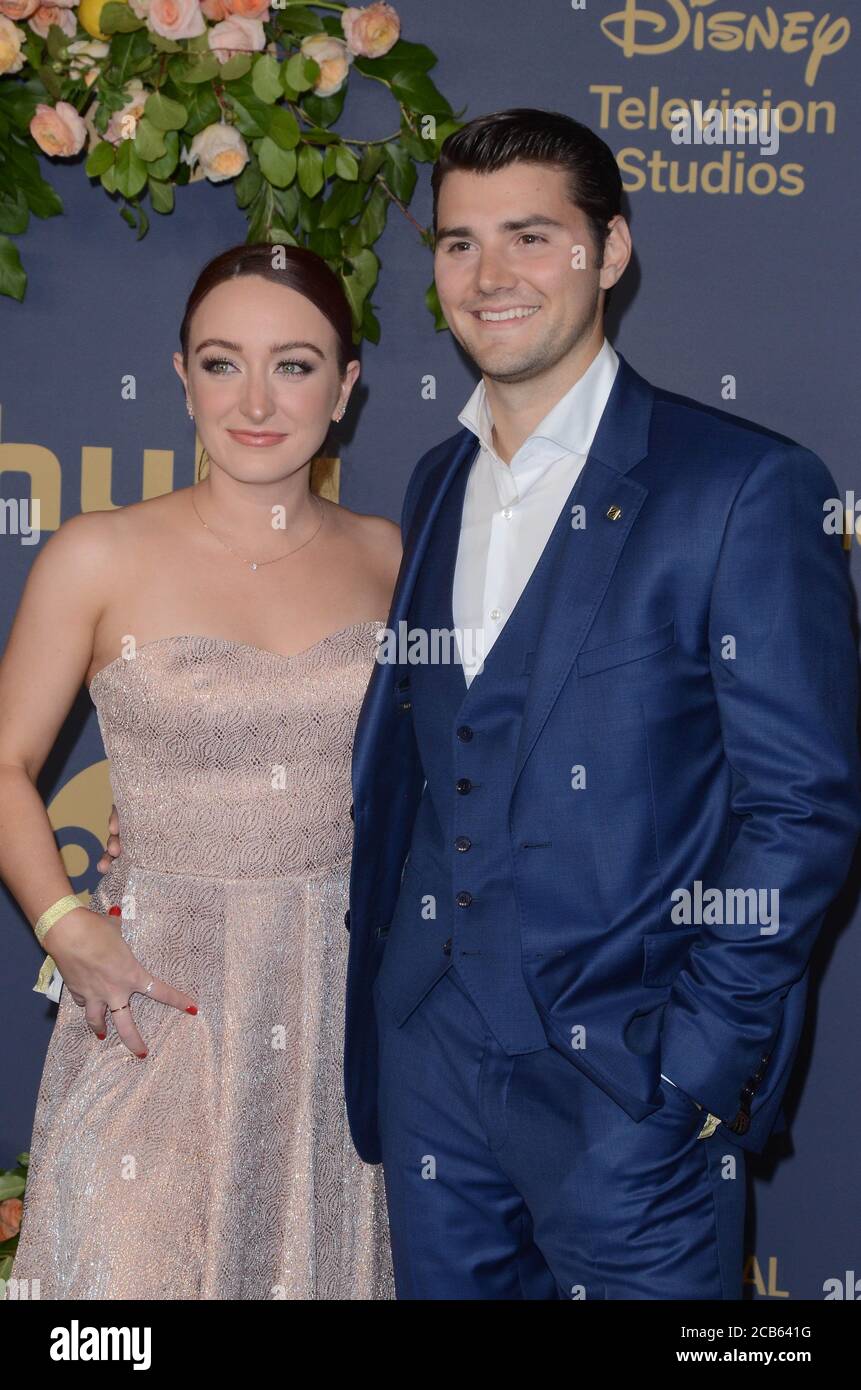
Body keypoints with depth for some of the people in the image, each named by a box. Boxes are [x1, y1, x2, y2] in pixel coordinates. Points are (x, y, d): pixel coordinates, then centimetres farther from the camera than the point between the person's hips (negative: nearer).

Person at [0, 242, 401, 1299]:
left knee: (328, 1260, 13)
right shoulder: (99, 557, -6)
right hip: (161, 991, -3)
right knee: (138, 1262, 2)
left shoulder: (382, 556, 3)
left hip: (348, 992, 3)